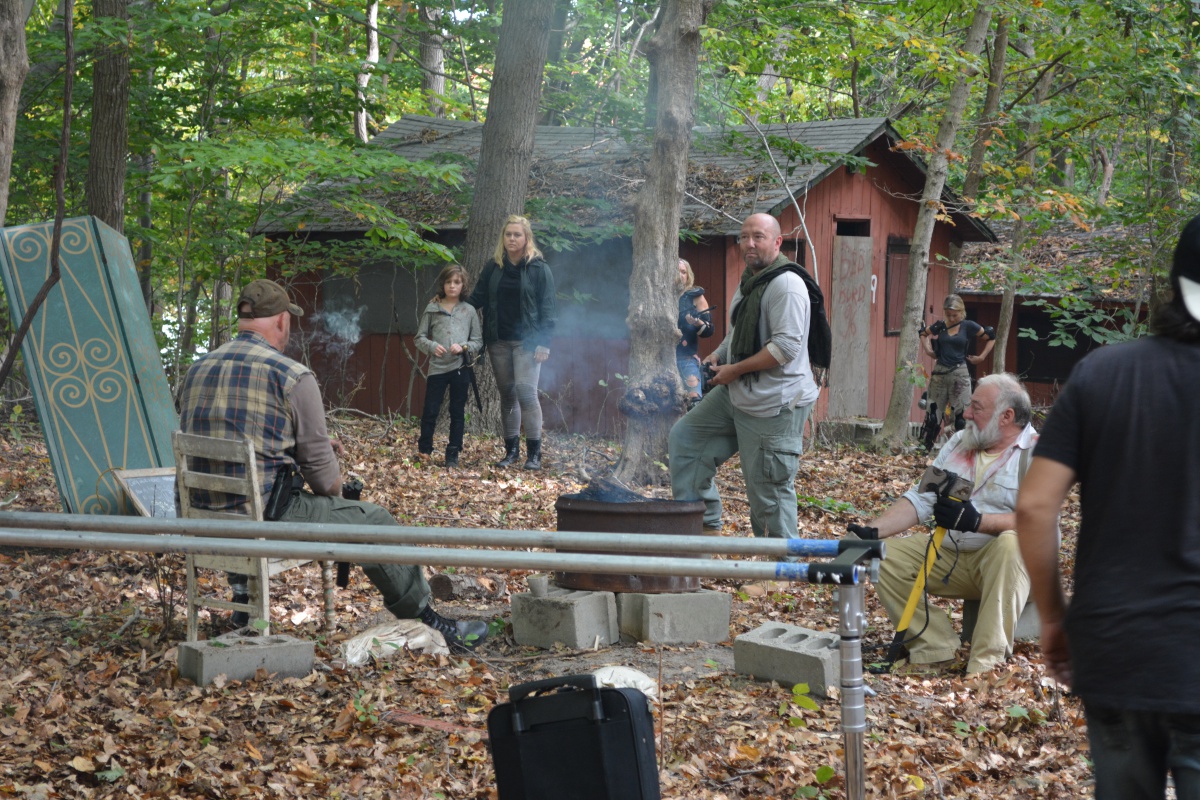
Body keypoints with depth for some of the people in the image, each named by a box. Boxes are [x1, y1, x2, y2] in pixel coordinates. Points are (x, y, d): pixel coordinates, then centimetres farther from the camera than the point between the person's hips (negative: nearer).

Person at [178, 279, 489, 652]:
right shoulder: (292, 376, -10)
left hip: (202, 520, 7)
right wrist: (333, 490, 17)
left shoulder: (197, 372, 10)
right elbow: (322, 471, -7)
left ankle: (244, 594, 34)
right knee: (374, 521, 10)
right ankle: (427, 621, 21)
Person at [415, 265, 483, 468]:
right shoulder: (432, 309, 4)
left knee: (457, 413, 6)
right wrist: (432, 346, -12)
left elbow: (478, 341, 6)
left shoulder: (469, 311, 5)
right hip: (437, 367, 0)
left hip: (461, 368, 0)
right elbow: (420, 337, 7)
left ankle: (453, 455, 14)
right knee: (430, 412, 0)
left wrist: (463, 347, -12)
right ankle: (423, 451, 14)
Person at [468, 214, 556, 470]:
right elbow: (478, 297, 15)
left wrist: (544, 342, -11)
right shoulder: (493, 267, 8)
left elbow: (547, 307, -4)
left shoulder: (539, 269, -3)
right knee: (507, 394, 7)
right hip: (499, 341, 4)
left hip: (526, 341, -4)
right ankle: (511, 449, 14)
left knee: (526, 392, -13)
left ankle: (534, 452, -7)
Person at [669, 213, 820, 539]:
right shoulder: (749, 279, 13)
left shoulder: (785, 284, -18)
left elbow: (787, 345, -26)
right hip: (735, 395, 10)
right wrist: (719, 354, 8)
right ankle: (704, 522, 22)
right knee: (684, 438, 16)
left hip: (774, 405, -10)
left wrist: (734, 370, -19)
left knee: (769, 489, -4)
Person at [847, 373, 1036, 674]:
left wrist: (976, 521, -35)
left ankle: (985, 664, -38)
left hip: (1004, 559, -6)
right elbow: (920, 499, 13)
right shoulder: (958, 443, 14)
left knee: (1010, 543, -39)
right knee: (887, 556, -12)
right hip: (949, 555, 7)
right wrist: (872, 531, -2)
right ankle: (936, 651, -13)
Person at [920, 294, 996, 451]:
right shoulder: (939, 326, 5)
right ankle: (926, 448, 14)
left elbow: (991, 338, 8)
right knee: (933, 412, 5)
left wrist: (982, 357, 1)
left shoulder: (969, 326, -2)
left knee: (961, 414, -3)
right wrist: (928, 349, 9)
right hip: (939, 373, 3)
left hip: (959, 373, -2)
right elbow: (923, 334, 23)